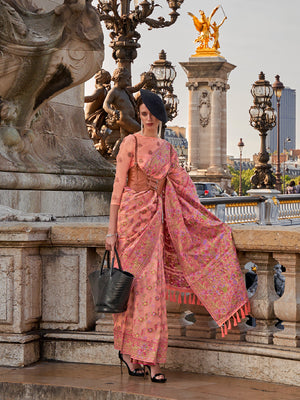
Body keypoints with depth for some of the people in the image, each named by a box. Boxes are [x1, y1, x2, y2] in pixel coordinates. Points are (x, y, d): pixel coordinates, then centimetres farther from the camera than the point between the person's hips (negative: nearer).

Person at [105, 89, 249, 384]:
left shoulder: (167, 149, 13)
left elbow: (183, 186, 18)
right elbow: (118, 186, -6)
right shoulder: (131, 143, -4)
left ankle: (149, 359, 8)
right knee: (133, 285, -3)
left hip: (155, 221, 5)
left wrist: (208, 224, 18)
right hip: (131, 217, -5)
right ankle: (127, 350, 10)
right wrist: (111, 230, -10)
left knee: (153, 287, 2)